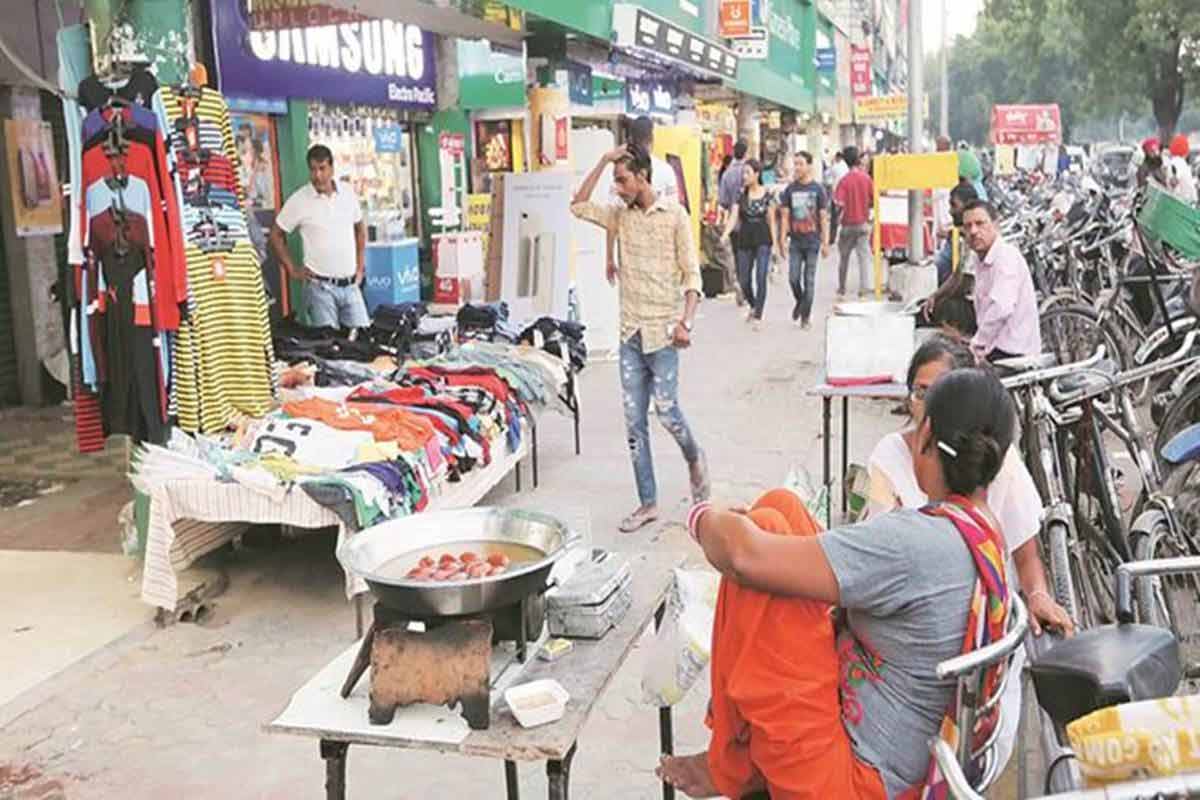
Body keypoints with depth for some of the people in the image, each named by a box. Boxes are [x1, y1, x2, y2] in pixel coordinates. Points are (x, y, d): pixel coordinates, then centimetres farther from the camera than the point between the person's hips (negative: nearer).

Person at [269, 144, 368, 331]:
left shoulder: (348, 193, 7)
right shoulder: (299, 200, -5)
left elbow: (359, 228, 21)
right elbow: (276, 235, 3)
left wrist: (360, 265, 14)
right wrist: (292, 270, 0)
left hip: (351, 285, 4)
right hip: (321, 287, -4)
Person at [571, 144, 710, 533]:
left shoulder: (675, 215, -5)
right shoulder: (621, 215, 10)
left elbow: (691, 273, -7)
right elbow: (579, 206, 4)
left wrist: (686, 321, -18)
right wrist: (603, 162, 0)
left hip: (662, 331, -5)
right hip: (630, 333, 5)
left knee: (666, 410, -6)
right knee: (634, 421, 4)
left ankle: (694, 458, 27)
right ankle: (648, 503, 13)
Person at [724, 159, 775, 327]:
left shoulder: (766, 194, -1)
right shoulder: (740, 194, 1)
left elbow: (770, 220, 3)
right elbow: (733, 217, -8)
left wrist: (774, 243, 2)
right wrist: (725, 234, -24)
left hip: (763, 239, -2)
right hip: (745, 239, 2)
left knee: (761, 277, -10)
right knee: (744, 280, 6)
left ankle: (758, 315, -3)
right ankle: (753, 306, 33)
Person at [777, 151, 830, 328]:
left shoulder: (817, 189, -2)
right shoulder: (790, 189, 4)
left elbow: (824, 217, -1)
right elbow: (785, 216, 4)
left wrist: (825, 242, -5)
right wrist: (782, 240, -2)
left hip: (812, 242, -2)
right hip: (795, 242, 2)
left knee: (809, 280, 1)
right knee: (793, 278, -2)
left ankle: (806, 316, 10)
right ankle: (800, 302, 27)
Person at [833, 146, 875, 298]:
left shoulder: (844, 180, -11)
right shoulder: (866, 178, -3)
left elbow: (840, 203, -21)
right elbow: (874, 200, 0)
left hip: (848, 223, -1)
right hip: (863, 222, 1)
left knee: (844, 257, 12)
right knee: (864, 254, 2)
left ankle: (841, 289, 20)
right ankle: (865, 286, -10)